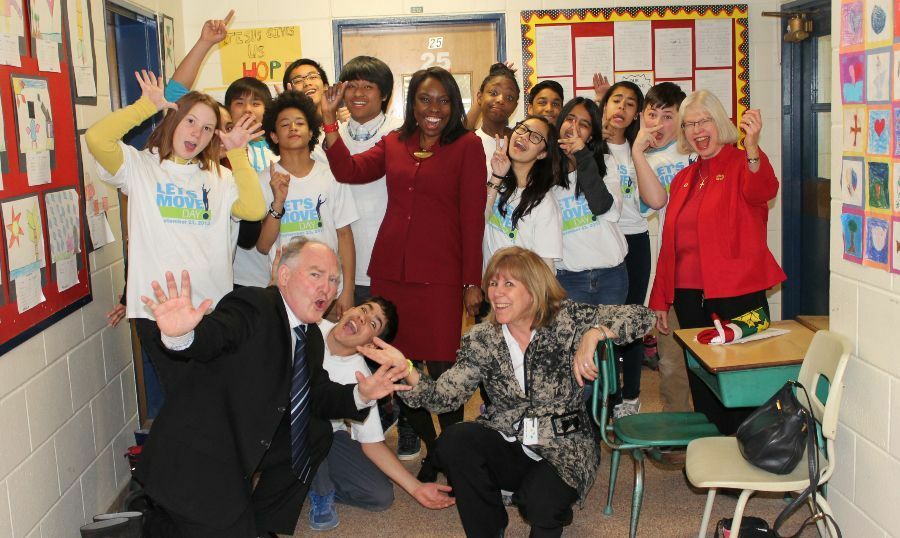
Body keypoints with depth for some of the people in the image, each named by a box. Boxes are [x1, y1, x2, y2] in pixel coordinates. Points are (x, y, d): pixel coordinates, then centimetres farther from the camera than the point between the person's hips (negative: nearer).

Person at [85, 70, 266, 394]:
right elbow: (96, 139, -15)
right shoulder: (140, 166, 3)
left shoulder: (219, 176, 12)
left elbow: (254, 209, -4)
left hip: (214, 307, 3)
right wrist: (147, 105, -6)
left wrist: (237, 154, -2)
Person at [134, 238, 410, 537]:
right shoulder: (253, 307, -18)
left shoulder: (311, 336, 8)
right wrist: (181, 334, -61)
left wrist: (361, 395, -6)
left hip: (248, 446, 9)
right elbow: (213, 335, -38)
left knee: (318, 433, 11)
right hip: (197, 459, -9)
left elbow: (316, 396, 12)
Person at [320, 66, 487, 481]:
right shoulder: (394, 144, 13)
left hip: (439, 275, -4)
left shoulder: (467, 146, 0)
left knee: (441, 369, -3)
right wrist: (328, 118, -6)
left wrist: (472, 281, -6)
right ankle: (432, 450, 26)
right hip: (389, 271, 5)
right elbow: (347, 171, -1)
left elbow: (472, 216, -4)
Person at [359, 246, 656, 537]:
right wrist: (405, 368, -25)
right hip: (506, 446, 3)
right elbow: (444, 395, -9)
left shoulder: (565, 319, -6)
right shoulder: (481, 339, 0)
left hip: (562, 450, -2)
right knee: (453, 441, -24)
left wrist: (594, 333, -29)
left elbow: (641, 316, -12)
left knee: (539, 505, -29)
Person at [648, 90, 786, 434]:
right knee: (701, 383, 14)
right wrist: (660, 300, 14)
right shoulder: (683, 179, 13)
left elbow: (764, 190, -29)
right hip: (690, 296, 6)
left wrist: (752, 148, -49)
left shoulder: (742, 164, -4)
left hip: (738, 293, -6)